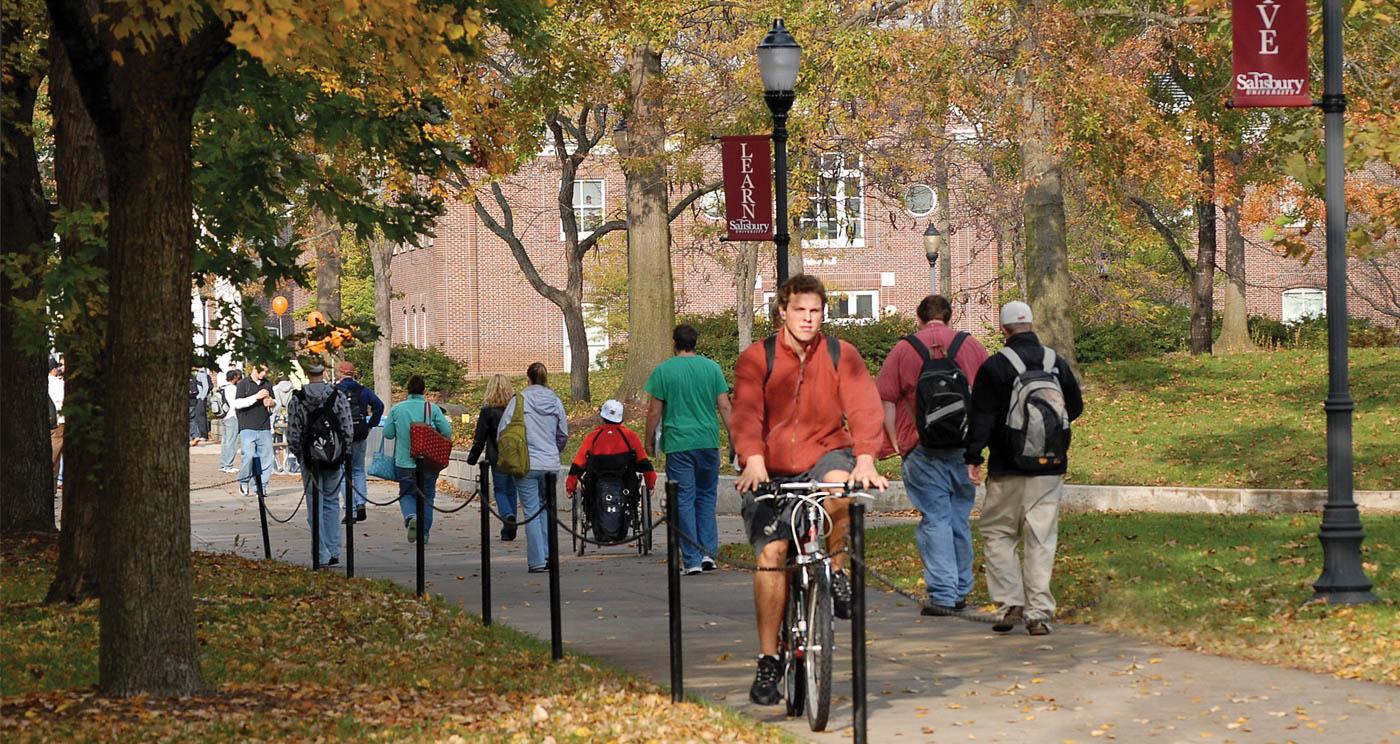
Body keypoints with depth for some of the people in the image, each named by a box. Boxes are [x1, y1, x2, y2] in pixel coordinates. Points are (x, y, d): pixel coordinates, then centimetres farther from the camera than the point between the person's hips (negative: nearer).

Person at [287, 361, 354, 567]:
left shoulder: (297, 399, -7)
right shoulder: (339, 396, -4)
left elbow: (293, 433, -6)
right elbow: (348, 429, -4)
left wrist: (297, 453, 11)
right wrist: (343, 453, 10)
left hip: (309, 459, -1)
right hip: (335, 458, 2)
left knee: (315, 507, 4)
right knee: (332, 503, 15)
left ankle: (322, 555, 2)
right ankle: (334, 552, 14)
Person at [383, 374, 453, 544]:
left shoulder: (396, 409, -3)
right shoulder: (433, 409, -6)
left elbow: (388, 433, -1)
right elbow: (447, 432, -9)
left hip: (405, 461, 0)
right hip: (429, 461, 0)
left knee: (407, 494, 12)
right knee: (426, 496, 12)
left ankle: (411, 516, -19)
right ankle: (424, 533, 12)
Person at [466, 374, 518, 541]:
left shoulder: (488, 410, -8)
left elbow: (480, 438, -5)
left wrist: (472, 458, 6)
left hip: (498, 458, -3)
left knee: (500, 490, 10)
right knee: (511, 491, 13)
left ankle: (508, 515, -18)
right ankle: (508, 532, 14)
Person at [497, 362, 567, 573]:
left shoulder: (520, 400, -8)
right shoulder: (555, 402, 4)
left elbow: (502, 430, -6)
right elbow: (563, 435, 13)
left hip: (526, 463, -4)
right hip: (551, 465, 4)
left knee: (531, 510, 0)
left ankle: (537, 561, -2)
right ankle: (548, 555, 11)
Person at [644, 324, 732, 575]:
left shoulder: (663, 371, -2)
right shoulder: (712, 368, 5)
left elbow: (654, 411, -2)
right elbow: (724, 406, 3)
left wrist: (649, 441, 10)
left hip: (678, 444, -3)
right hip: (708, 442, 3)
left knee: (684, 500, 1)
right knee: (706, 497, 15)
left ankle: (692, 560, -1)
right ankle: (708, 553, 6)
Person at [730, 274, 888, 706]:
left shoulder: (841, 356, -1)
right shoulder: (757, 359, -4)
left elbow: (864, 408, -13)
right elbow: (747, 414, -18)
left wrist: (865, 459, -31)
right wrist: (753, 460, -36)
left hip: (825, 456, 0)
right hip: (772, 470, 0)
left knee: (839, 485, -36)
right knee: (771, 553, -14)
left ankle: (835, 570, -8)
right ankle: (768, 662, -5)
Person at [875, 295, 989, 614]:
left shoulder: (903, 350, 2)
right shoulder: (972, 346, 8)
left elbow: (886, 401, -2)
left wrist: (895, 442, 4)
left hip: (922, 448, -2)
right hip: (964, 447, 2)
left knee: (935, 520, -2)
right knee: (959, 519, 13)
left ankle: (942, 596, -8)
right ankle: (961, 591, 19)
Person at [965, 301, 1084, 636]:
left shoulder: (994, 367, -8)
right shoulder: (1058, 364, 5)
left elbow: (982, 417, -10)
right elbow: (1076, 407, 17)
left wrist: (974, 457, -4)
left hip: (1008, 470, -3)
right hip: (1050, 468, 3)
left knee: (997, 533, 9)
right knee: (1041, 540, 5)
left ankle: (1010, 603, -1)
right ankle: (1039, 613, 0)